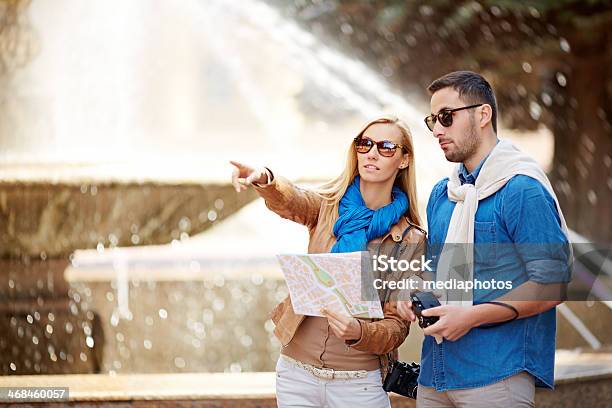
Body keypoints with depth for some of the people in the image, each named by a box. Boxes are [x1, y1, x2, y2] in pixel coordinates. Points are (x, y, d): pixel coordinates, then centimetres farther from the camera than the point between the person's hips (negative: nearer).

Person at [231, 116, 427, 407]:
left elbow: (396, 327, -4)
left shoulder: (411, 241, -1)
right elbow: (290, 201, -21)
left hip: (359, 384, -1)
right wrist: (264, 180, -44)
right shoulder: (328, 204, 3)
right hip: (297, 372, 2)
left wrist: (358, 332, -26)